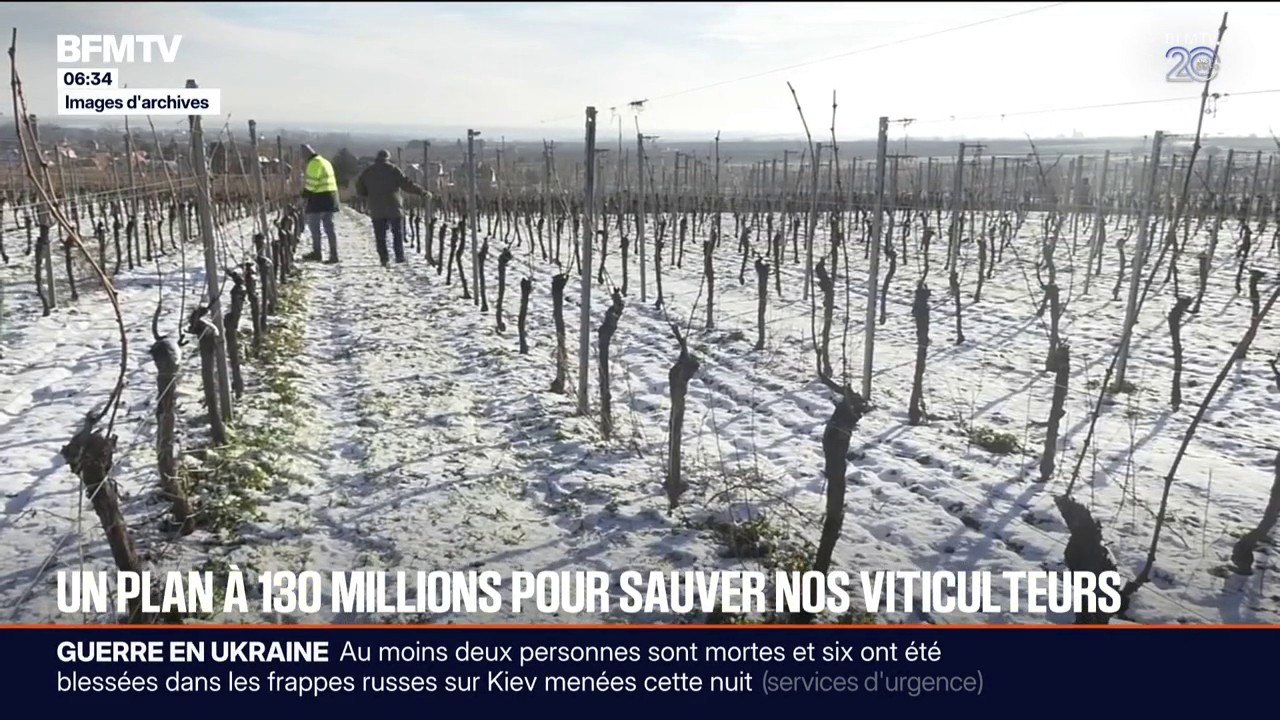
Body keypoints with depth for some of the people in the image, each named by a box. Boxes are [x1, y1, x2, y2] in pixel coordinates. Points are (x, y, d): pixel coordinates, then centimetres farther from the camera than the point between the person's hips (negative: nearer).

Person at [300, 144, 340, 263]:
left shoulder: (314, 163, -10)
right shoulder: (325, 162, 19)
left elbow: (311, 183, -16)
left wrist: (304, 195, -5)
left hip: (319, 198, -9)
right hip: (330, 197, 9)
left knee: (313, 225, 2)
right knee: (329, 226, 8)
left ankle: (316, 252, 5)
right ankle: (333, 254, 4)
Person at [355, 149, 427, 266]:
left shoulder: (367, 171, 8)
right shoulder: (393, 169, -4)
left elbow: (359, 190, 10)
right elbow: (406, 184, -10)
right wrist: (422, 192, -6)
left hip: (376, 209, 2)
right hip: (393, 207, -2)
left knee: (380, 235, 6)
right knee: (397, 232, 8)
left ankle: (383, 259, 1)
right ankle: (399, 256, 4)